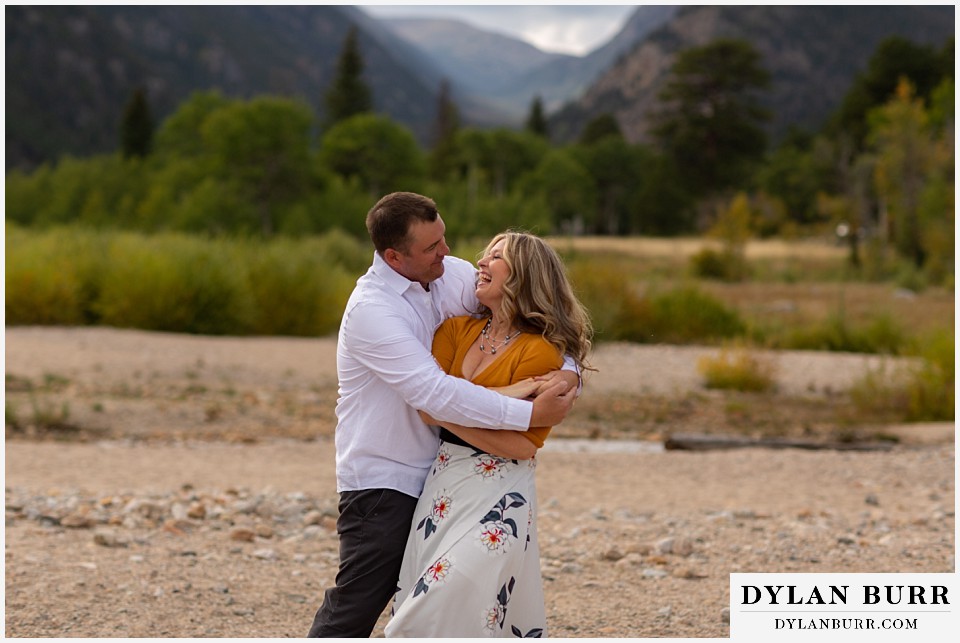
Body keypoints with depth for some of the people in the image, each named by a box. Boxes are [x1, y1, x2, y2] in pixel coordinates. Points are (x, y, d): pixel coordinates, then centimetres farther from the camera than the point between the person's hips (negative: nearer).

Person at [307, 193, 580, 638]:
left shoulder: (452, 275, -1)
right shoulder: (371, 309, -23)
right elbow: (434, 393, -31)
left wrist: (569, 371, -20)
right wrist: (529, 414, -32)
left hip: (434, 475, 8)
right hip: (381, 481, -7)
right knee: (357, 606, -6)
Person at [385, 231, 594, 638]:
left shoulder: (540, 352, -10)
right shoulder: (458, 330, 8)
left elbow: (522, 444, -15)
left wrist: (449, 418, -16)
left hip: (495, 499, -7)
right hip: (443, 487, 7)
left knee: (444, 609, -13)